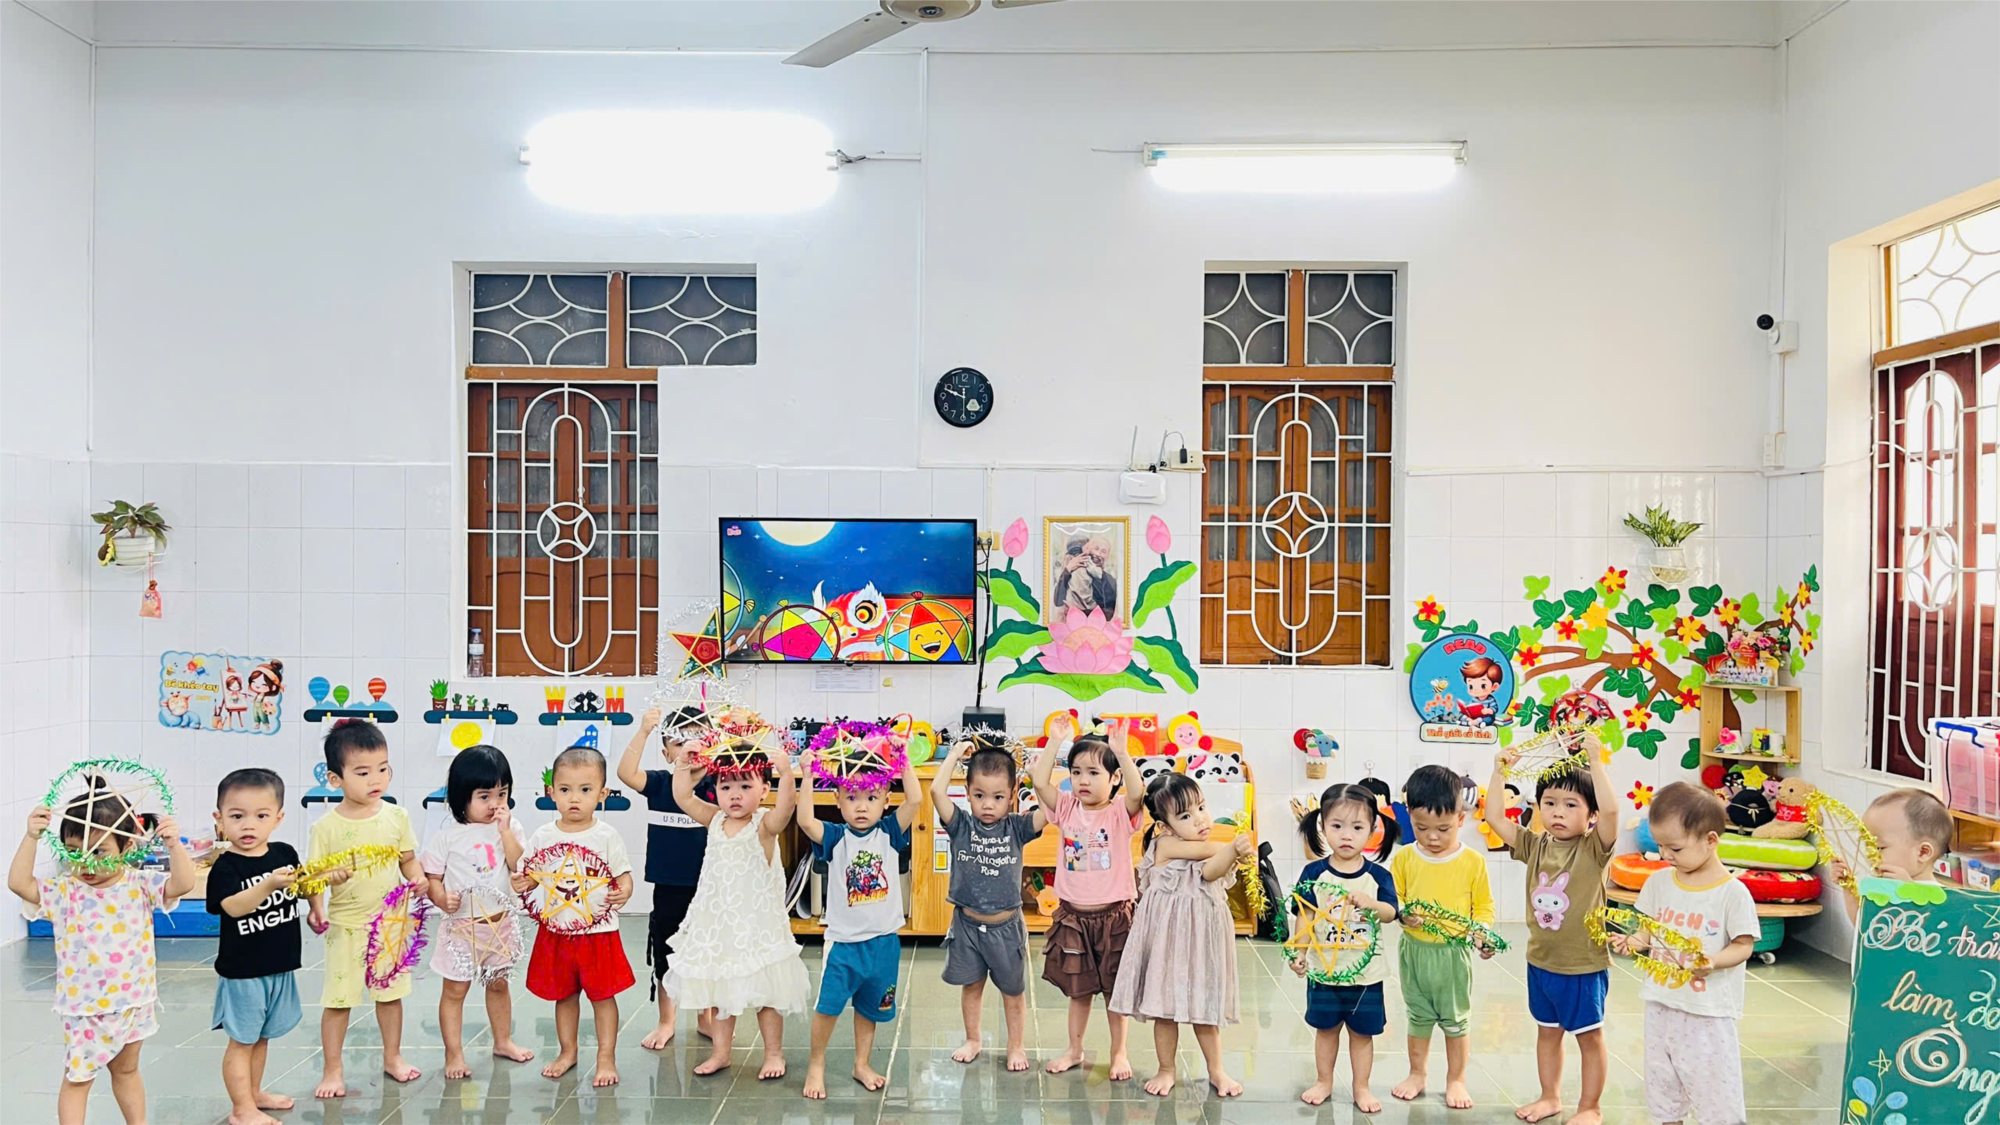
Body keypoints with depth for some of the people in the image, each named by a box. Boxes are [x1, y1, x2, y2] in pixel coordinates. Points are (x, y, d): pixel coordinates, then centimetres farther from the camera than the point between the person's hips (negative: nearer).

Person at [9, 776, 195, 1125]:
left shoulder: (140, 885, -8)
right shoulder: (64, 892, -9)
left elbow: (182, 884, -20)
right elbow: (19, 883, -20)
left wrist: (173, 845, -32)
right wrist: (31, 838, -27)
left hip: (133, 1001, 2)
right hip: (84, 1007, -2)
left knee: (126, 1070, 22)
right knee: (77, 1079, 6)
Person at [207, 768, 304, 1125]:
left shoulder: (285, 854, -1)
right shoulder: (225, 867, -17)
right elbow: (233, 906, -32)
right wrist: (268, 885, -47)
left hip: (281, 966, 5)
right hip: (242, 970, -5)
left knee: (262, 1036, 21)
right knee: (242, 1041, 5)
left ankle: (254, 1093, 37)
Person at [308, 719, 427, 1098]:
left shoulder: (396, 816, -2)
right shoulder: (326, 827, -11)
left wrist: (416, 876, -12)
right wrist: (316, 907, -26)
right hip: (345, 925, -3)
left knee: (391, 993, 15)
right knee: (338, 999, 5)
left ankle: (393, 1056, 33)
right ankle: (332, 1070, 21)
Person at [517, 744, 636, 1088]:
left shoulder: (607, 836, -8)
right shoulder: (544, 836, -1)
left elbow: (624, 877, -5)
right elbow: (530, 875, 7)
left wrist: (622, 893, -26)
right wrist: (522, 883, -15)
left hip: (598, 930, -3)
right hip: (556, 930, 3)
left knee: (602, 995, 6)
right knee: (563, 995, 17)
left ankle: (606, 1058, 18)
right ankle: (567, 1052, 34)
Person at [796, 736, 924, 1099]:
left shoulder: (889, 833, -3)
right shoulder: (834, 837, -6)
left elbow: (914, 800, -15)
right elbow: (805, 820, -24)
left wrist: (904, 760, -18)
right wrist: (809, 776, -27)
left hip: (883, 940, 2)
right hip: (843, 939, -2)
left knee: (869, 1008, 16)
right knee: (827, 1005, -4)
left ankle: (862, 1065, 33)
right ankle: (816, 1065, 16)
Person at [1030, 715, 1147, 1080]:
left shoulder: (1121, 811, -10)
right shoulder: (1067, 808, -1)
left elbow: (1137, 791, -31)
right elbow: (1040, 781, -13)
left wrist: (1121, 751, -37)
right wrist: (1056, 742, -15)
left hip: (1112, 916, -3)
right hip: (1072, 915, 3)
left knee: (1114, 988, 10)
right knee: (1078, 989, 16)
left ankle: (1119, 1052, 26)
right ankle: (1074, 1049, 31)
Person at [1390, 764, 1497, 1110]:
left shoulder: (1473, 862, -9)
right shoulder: (1404, 859, -5)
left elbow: (1484, 906, -2)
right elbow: (1391, 899, 1)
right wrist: (1402, 913, -20)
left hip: (1455, 952, -1)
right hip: (1415, 950, 2)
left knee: (1456, 1018, 12)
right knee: (1419, 1017, 17)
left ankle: (1456, 1080, 29)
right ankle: (1418, 1074, 33)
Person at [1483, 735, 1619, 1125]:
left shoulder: (1594, 848, -14)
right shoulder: (1535, 846, 0)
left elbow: (1611, 811, -31)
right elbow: (1494, 817, -1)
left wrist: (1596, 762, -35)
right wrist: (1499, 774, -7)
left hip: (1584, 964, -5)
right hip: (1541, 960, 5)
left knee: (1589, 1035, 10)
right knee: (1548, 1030, 19)